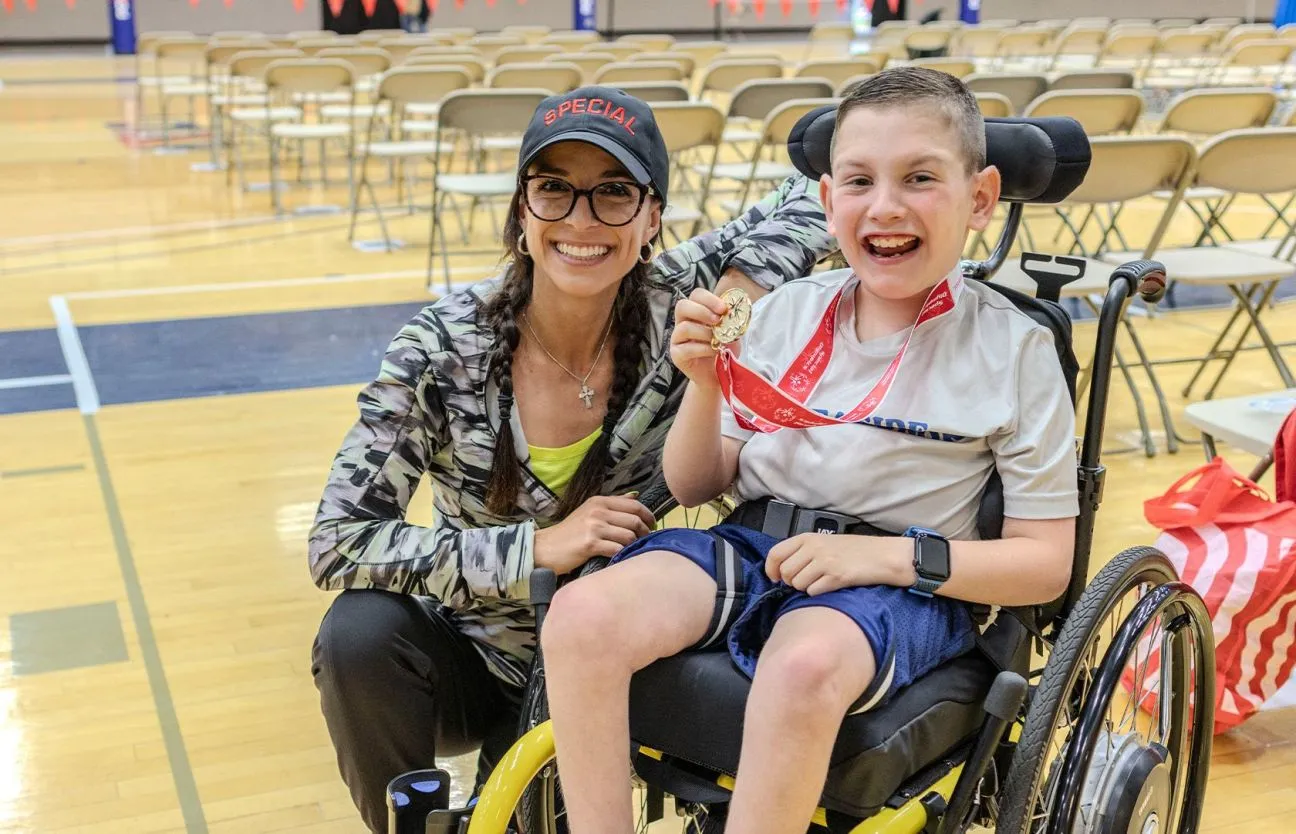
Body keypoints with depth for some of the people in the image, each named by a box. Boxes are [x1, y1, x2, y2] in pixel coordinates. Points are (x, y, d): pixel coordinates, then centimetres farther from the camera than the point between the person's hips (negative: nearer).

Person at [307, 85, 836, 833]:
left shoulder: (675, 311, -16)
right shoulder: (447, 345, -19)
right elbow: (339, 542, -23)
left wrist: (743, 290, -30)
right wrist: (536, 548, -33)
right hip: (466, 655, 0)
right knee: (361, 635, -29)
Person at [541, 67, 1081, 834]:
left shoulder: (1014, 350, -3)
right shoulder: (787, 311, 7)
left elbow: (1046, 562, -2)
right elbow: (695, 488, 12)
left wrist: (892, 557, -16)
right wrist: (706, 387, -8)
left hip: (902, 588, -3)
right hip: (747, 549, 4)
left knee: (803, 666, -38)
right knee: (581, 616, -24)